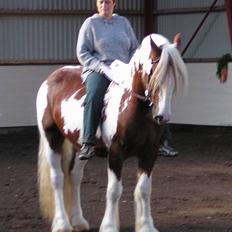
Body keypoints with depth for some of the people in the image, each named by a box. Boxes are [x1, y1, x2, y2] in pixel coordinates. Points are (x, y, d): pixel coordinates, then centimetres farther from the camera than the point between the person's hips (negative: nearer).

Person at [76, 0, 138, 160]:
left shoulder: (123, 22, 15)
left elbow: (135, 49, 18)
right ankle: (88, 144, -36)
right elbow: (82, 53, 0)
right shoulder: (90, 24, 4)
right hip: (98, 71, -4)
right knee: (94, 96, -35)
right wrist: (101, 67, -14)